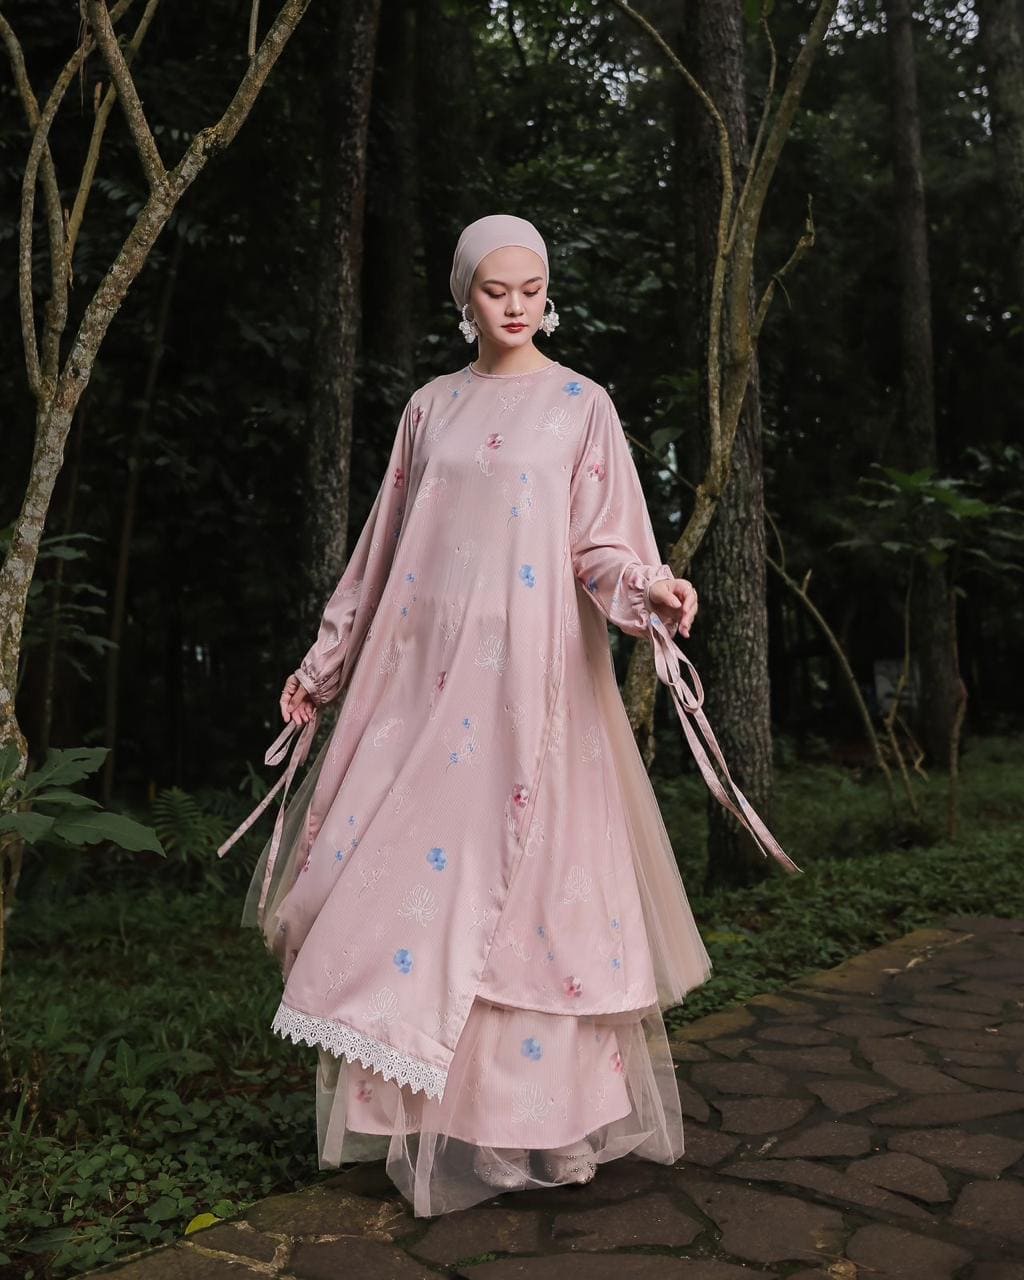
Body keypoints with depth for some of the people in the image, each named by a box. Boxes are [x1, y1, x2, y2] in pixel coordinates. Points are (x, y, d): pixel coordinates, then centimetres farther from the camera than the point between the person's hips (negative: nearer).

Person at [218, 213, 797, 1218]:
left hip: (529, 673, -3)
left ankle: (534, 1113, 10)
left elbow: (603, 546, -1)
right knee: (397, 856, -1)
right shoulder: (430, 407, 15)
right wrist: (324, 662, 17)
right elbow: (384, 549, 17)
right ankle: (420, 1111, 13)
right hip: (424, 668, 4)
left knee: (519, 875, -4)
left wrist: (649, 590, -24)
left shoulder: (581, 404, 5)